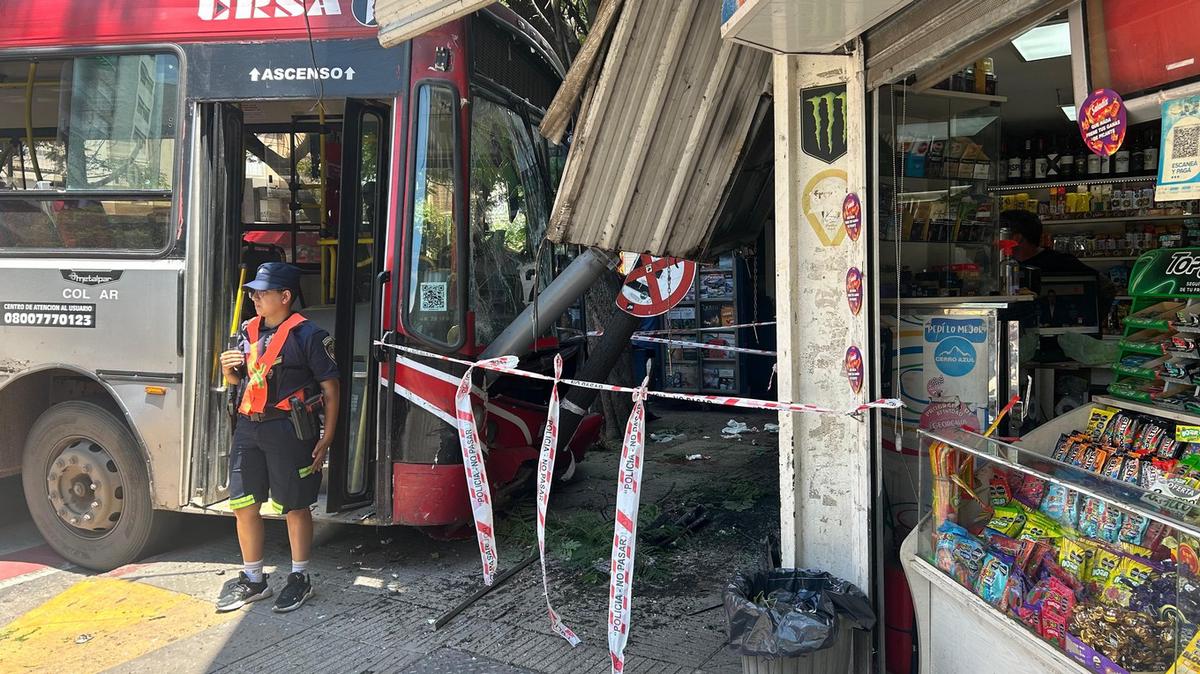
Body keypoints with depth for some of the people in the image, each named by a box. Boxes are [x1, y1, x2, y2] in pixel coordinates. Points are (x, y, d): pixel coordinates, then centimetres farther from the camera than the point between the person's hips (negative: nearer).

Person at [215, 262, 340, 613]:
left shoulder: (307, 335, -8)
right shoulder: (248, 331, 12)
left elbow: (331, 390, -8)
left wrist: (326, 439, -11)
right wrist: (229, 370, -1)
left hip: (288, 429, -7)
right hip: (248, 426, 7)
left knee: (294, 506, 4)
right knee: (243, 504, 10)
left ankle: (300, 578, 20)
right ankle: (253, 580, 25)